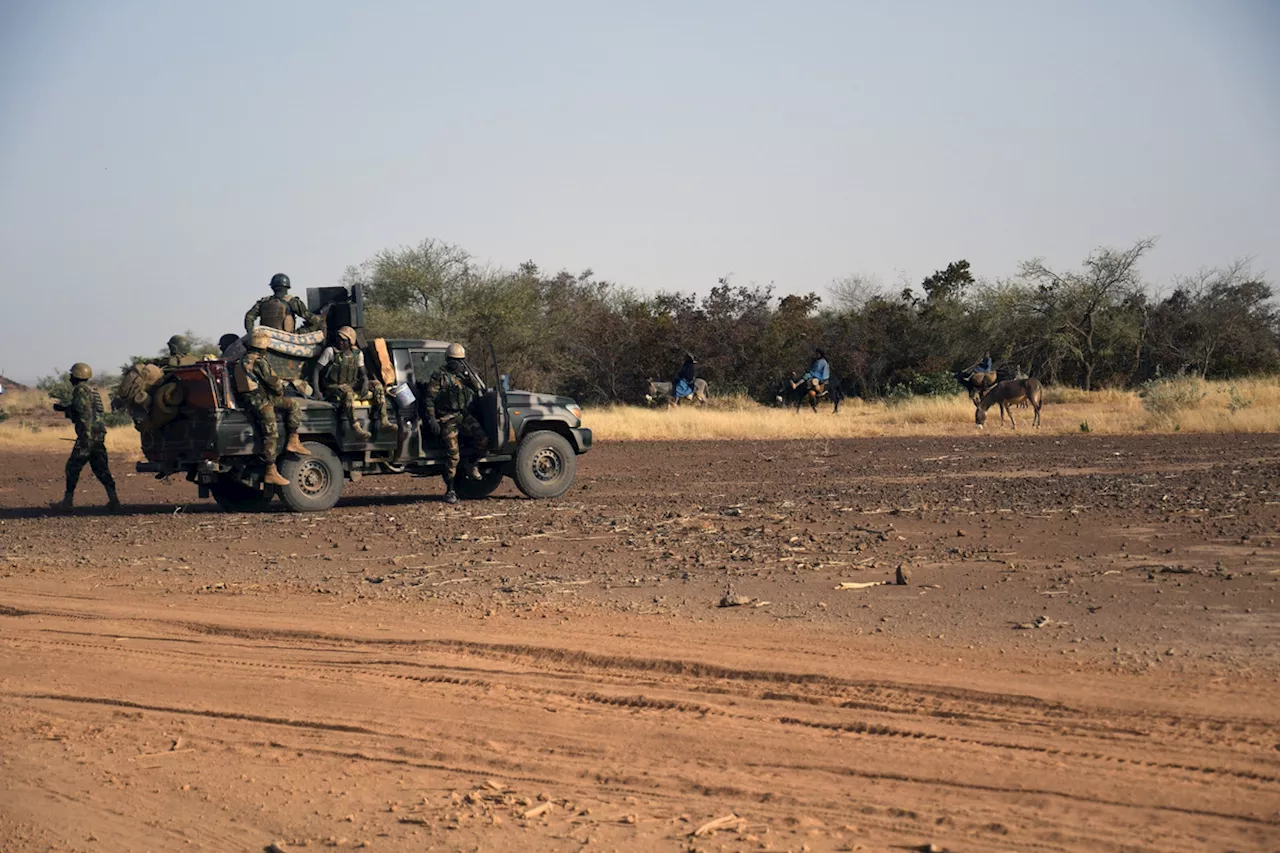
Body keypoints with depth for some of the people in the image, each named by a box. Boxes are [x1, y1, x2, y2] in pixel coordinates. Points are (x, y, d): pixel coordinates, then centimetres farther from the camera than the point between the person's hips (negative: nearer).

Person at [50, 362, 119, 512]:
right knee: (100, 468, 9)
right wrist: (63, 408, 29)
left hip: (88, 434, -9)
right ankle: (113, 499, 1)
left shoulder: (80, 390, -10)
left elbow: (86, 413, -20)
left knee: (73, 467, -1)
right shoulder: (90, 390, 20)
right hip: (99, 434, 9)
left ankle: (67, 502, 1)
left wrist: (86, 435, -23)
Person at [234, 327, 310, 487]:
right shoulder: (259, 362, -16)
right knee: (271, 436, -8)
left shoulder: (243, 360, 14)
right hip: (261, 403, -10)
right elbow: (273, 382, -13)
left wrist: (278, 384, 13)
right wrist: (281, 390, 8)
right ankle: (271, 473, -7)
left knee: (293, 404, 12)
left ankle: (293, 442, 7)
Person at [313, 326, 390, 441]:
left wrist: (365, 383, -11)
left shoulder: (357, 354, 9)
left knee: (377, 385, -10)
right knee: (347, 391, -40)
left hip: (352, 385, 6)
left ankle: (382, 421, -20)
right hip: (333, 388, -6)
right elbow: (317, 370, -7)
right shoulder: (330, 351, -5)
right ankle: (355, 426, -45)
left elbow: (363, 373, 13)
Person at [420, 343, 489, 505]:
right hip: (447, 420, -5)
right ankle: (450, 490, 4)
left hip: (465, 415, 5)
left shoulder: (465, 376, 12)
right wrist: (432, 420, -13)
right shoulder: (439, 377, -3)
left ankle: (470, 464, 10)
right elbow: (428, 399, -6)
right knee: (453, 456, -8)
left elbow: (479, 391, 13)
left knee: (483, 441, -17)